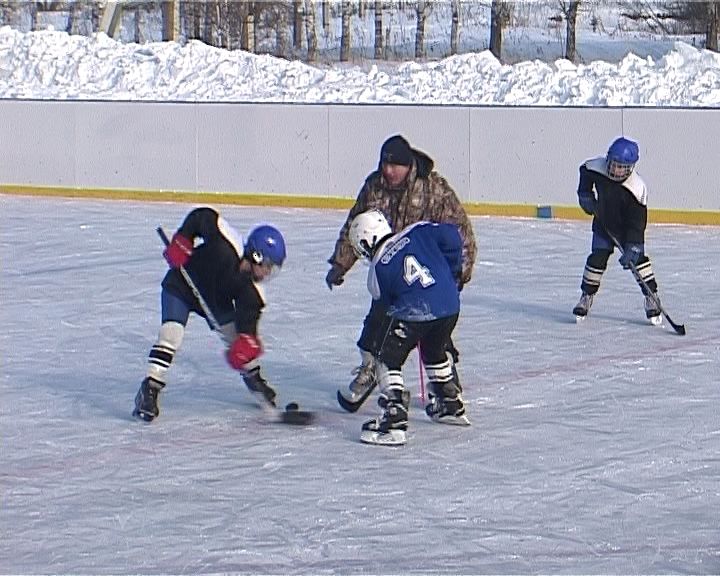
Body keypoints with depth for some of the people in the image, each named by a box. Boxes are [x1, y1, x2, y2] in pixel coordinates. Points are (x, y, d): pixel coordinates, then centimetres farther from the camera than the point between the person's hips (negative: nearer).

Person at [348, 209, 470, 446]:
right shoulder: (417, 233, 11)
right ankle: (450, 406, 44)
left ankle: (394, 420, -9)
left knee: (389, 361, 5)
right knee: (435, 352, 31)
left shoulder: (377, 271, 6)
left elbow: (387, 304, 15)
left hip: (415, 313, -5)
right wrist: (452, 272, 16)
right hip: (450, 306, 5)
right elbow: (451, 237, 4)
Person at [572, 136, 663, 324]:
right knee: (597, 257, -3)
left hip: (627, 228, -3)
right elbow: (585, 171, 5)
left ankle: (652, 297, 0)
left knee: (637, 257, -11)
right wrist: (585, 193, -2)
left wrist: (632, 247, -33)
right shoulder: (595, 167, -23)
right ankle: (586, 297, 10)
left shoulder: (637, 189, -31)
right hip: (603, 224, 3)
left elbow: (637, 222, -29)